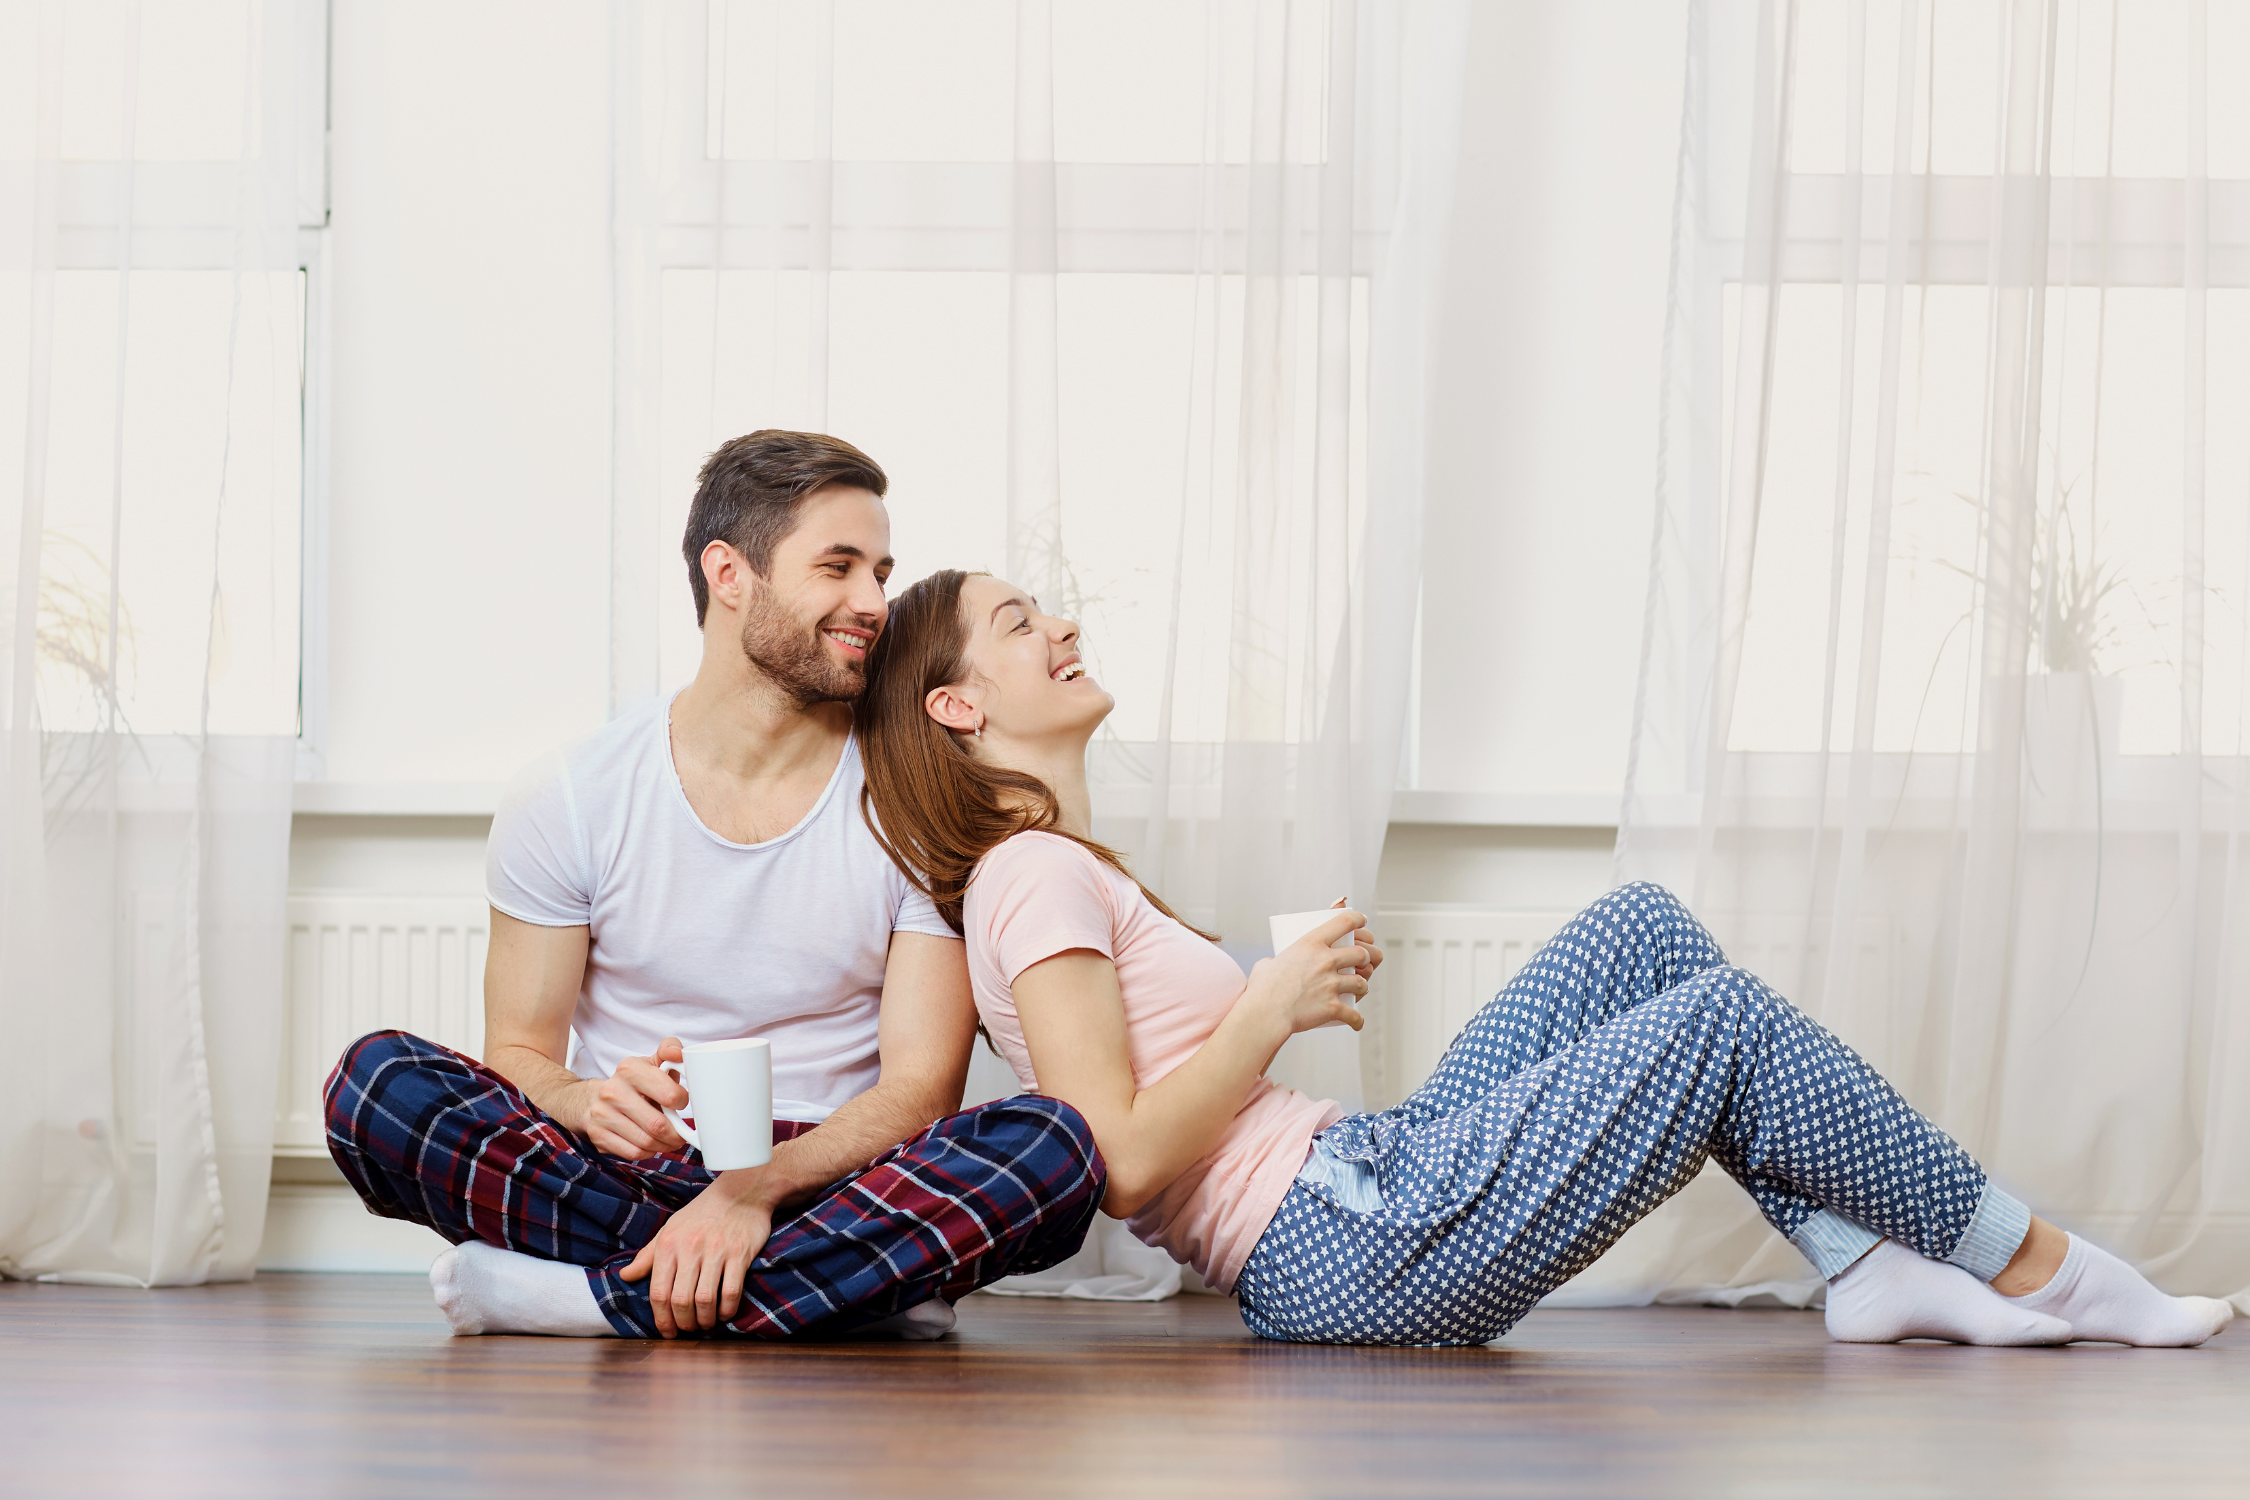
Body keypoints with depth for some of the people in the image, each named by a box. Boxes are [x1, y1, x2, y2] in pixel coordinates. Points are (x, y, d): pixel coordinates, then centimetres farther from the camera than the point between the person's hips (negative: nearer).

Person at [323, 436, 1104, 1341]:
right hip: (618, 1184, 0)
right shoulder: (569, 803, 3)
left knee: (1054, 1146, -30)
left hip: (824, 1189, 0)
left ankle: (591, 1299, -28)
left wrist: (757, 1191, -24)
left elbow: (920, 1088, -5)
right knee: (377, 1079, -25)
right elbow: (518, 1058, 2)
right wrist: (590, 1104, -24)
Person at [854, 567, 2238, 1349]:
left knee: (1643, 929, 9)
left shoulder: (1065, 876, 20)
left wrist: (1293, 987, 9)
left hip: (1367, 1182, 11)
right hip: (1355, 1248, -11)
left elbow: (1169, 1122, 19)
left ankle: (1869, 1266, 0)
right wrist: (1274, 1009, -12)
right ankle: (2030, 1271, 3)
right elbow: (1121, 1162, -21)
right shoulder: (1035, 877, -12)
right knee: (1725, 1016, -12)